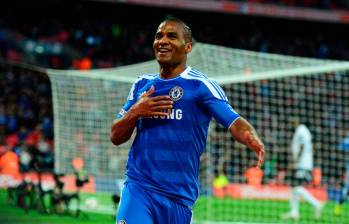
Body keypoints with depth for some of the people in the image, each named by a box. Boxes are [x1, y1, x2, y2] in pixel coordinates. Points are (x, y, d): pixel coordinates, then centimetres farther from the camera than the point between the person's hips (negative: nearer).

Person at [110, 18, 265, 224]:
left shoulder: (201, 85, -3)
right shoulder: (142, 85, 12)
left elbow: (234, 122, -17)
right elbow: (116, 137, 15)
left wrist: (253, 140, -39)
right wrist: (134, 113, -6)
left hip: (180, 196, -2)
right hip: (138, 186, 2)